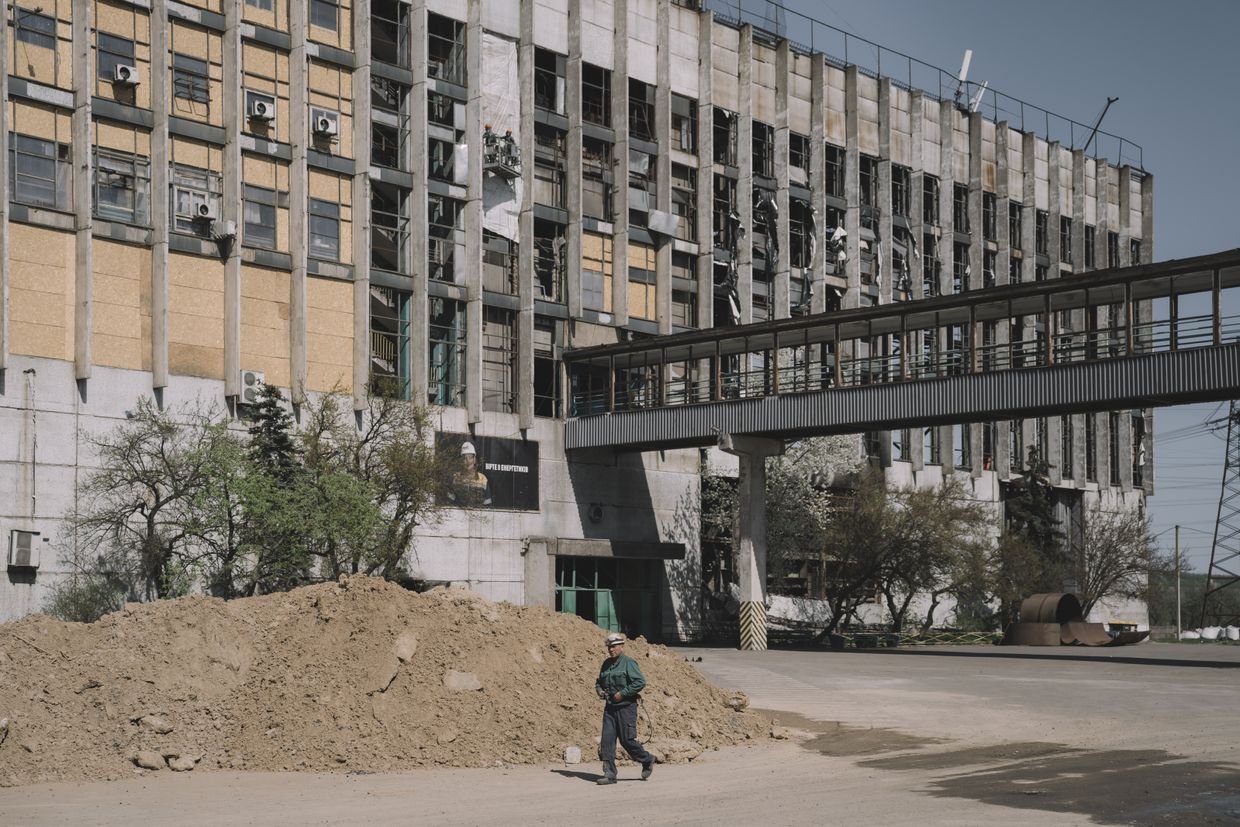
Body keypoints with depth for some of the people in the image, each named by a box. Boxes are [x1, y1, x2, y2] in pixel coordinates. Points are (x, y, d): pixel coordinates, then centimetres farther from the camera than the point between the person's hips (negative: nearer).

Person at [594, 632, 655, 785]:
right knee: (607, 739, -2)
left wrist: (622, 693, -18)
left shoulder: (628, 663, -9)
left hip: (626, 706, -7)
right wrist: (599, 690, 4)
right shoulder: (606, 664, 14)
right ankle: (609, 774, -1)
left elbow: (640, 682, -17)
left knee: (627, 740, -3)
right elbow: (599, 681, 27)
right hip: (610, 707, 7)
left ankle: (647, 761, 21)